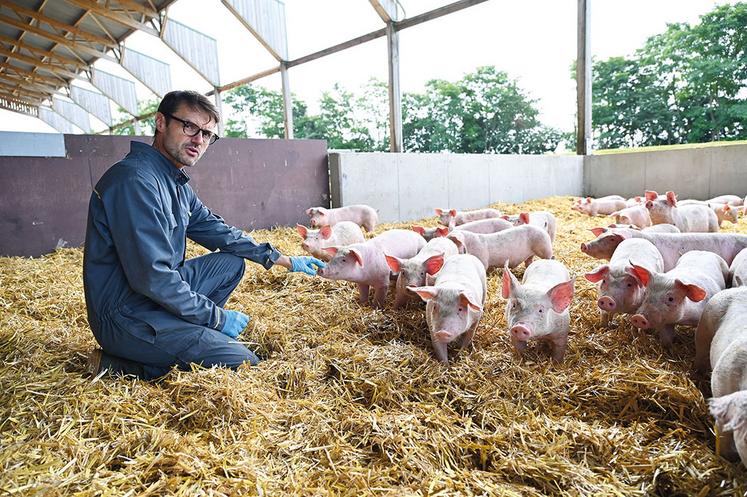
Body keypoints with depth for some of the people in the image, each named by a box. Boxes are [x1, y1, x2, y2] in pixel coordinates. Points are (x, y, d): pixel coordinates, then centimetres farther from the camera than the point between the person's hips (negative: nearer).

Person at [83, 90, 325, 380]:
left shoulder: (177, 185, 8)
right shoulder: (135, 179, -22)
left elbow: (220, 233, 16)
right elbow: (152, 277, -26)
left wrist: (284, 260, 14)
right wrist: (216, 317, -15)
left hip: (160, 294, 9)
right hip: (126, 315, -9)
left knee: (232, 263, 14)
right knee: (242, 364, -12)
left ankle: (187, 335, 5)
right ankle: (121, 366, -5)